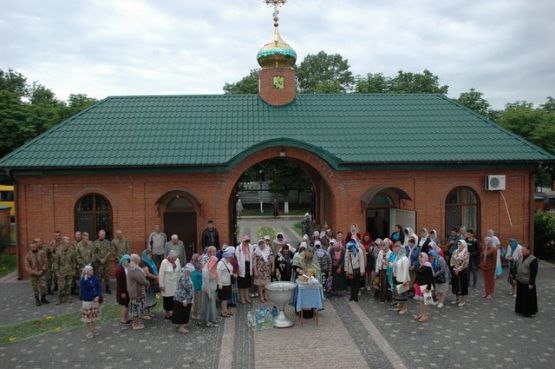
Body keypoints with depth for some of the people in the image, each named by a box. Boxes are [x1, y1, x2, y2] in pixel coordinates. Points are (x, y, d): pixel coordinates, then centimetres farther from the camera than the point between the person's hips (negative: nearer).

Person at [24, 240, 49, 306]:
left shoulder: (42, 253, -5)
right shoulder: (28, 255, -7)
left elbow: (45, 263, -1)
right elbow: (27, 267, -7)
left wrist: (42, 270, -14)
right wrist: (35, 272, -14)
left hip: (42, 274, 0)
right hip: (33, 275, 0)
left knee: (43, 287, 2)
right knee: (35, 288, 7)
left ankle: (43, 298, 21)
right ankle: (37, 300, 24)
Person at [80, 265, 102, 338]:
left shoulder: (94, 278, 1)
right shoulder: (83, 280, -11)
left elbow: (99, 288, 4)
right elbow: (83, 292, -13)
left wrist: (98, 296, -12)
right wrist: (92, 298, -16)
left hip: (96, 300, 4)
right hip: (87, 301, -4)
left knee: (94, 315, 13)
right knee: (88, 316, 0)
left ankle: (94, 329, 27)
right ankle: (89, 332, 14)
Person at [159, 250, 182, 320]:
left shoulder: (177, 260, -4)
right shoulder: (164, 262, -17)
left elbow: (179, 271, 7)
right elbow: (161, 274, -13)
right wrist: (161, 285, -10)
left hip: (175, 284, 4)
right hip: (167, 284, -3)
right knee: (167, 299, 7)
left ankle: (172, 312, 19)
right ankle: (167, 314, 24)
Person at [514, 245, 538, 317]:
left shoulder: (533, 260, -14)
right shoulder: (521, 258, 9)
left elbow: (534, 273, -15)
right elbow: (517, 268, 16)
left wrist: (531, 283, -17)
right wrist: (516, 278, 14)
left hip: (527, 283, -7)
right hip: (520, 282, 7)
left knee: (528, 298, 2)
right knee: (520, 296, 15)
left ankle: (530, 312, 14)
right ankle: (521, 309, 27)